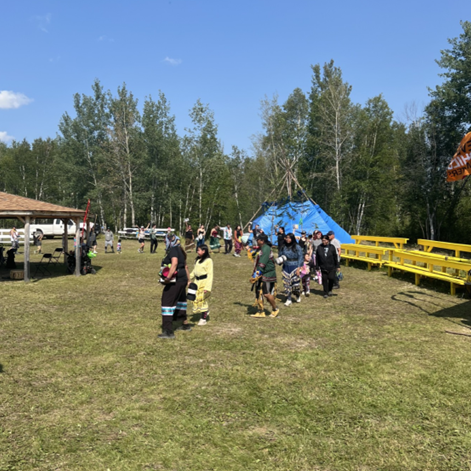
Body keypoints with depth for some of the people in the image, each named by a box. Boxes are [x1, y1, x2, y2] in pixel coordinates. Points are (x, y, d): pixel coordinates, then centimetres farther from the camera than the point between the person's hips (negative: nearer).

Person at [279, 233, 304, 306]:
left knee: (295, 283, -6)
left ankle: (298, 295, 24)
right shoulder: (284, 247, 8)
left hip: (294, 267, -4)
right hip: (286, 267, 4)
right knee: (287, 283, 1)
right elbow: (280, 255, 18)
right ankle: (288, 300, 9)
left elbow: (301, 258, -4)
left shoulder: (297, 247, -4)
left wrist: (298, 268, -10)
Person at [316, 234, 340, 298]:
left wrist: (337, 266, 2)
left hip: (331, 267, -1)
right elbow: (317, 258, 4)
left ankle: (330, 290, 22)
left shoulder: (332, 247, -2)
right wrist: (317, 266, 3)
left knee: (331, 278, -5)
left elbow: (335, 257, 2)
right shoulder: (319, 247, -2)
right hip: (323, 267, 1)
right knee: (324, 279, 2)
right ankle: (325, 293, 15)